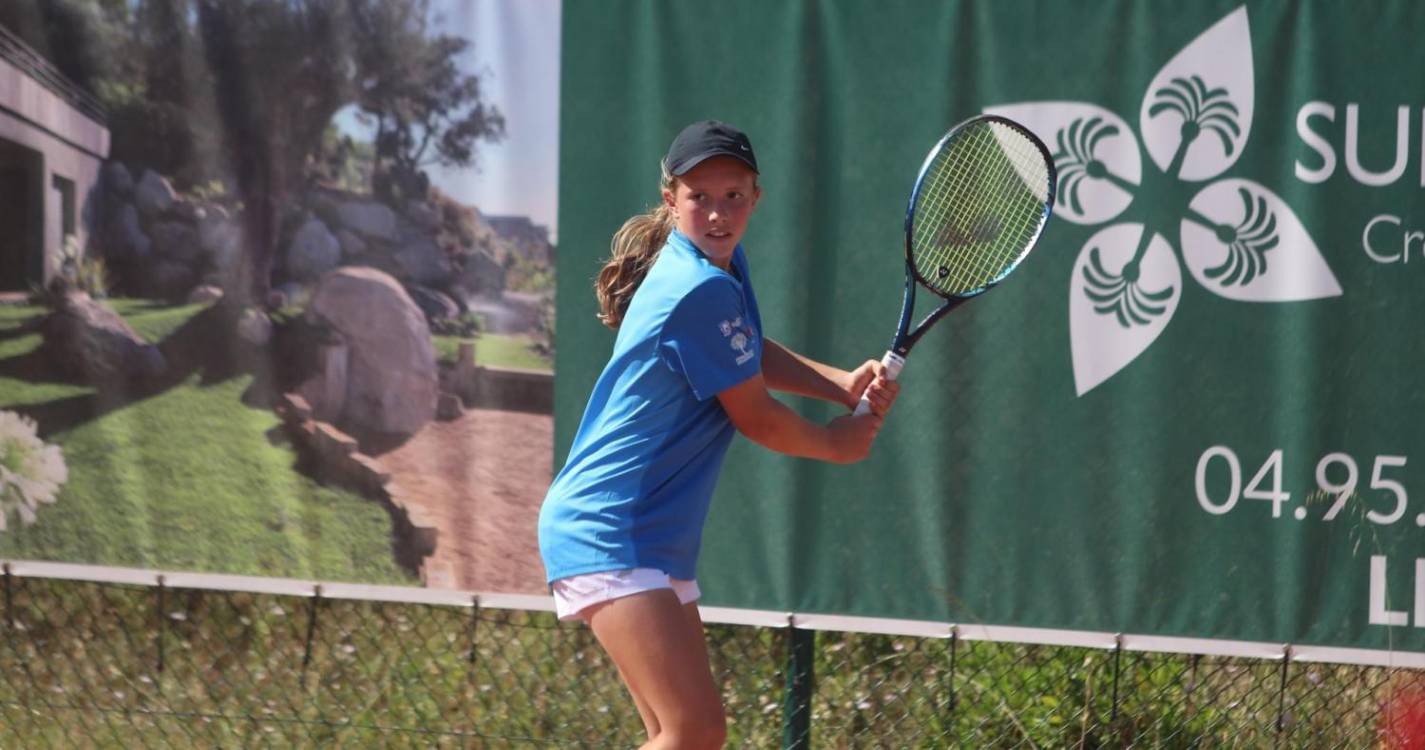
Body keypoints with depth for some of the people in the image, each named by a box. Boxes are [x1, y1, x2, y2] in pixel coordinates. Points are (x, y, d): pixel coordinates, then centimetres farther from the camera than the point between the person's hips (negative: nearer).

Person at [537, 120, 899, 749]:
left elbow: (747, 356, 26)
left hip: (659, 542, 11)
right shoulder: (703, 290, -19)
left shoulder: (724, 265, 10)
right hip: (609, 533, -11)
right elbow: (758, 420, -10)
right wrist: (837, 443, 9)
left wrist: (842, 384, 8)